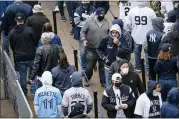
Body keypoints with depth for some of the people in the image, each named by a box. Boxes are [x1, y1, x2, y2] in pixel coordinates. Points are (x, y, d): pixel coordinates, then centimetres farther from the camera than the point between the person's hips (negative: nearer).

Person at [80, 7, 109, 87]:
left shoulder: (106, 22, 4)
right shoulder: (89, 21, -9)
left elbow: (108, 33, 17)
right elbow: (82, 31, -5)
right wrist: (84, 40, -19)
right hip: (92, 49, -3)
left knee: (103, 66, 7)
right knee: (90, 65, 5)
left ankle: (103, 81, 19)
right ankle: (87, 80, 27)